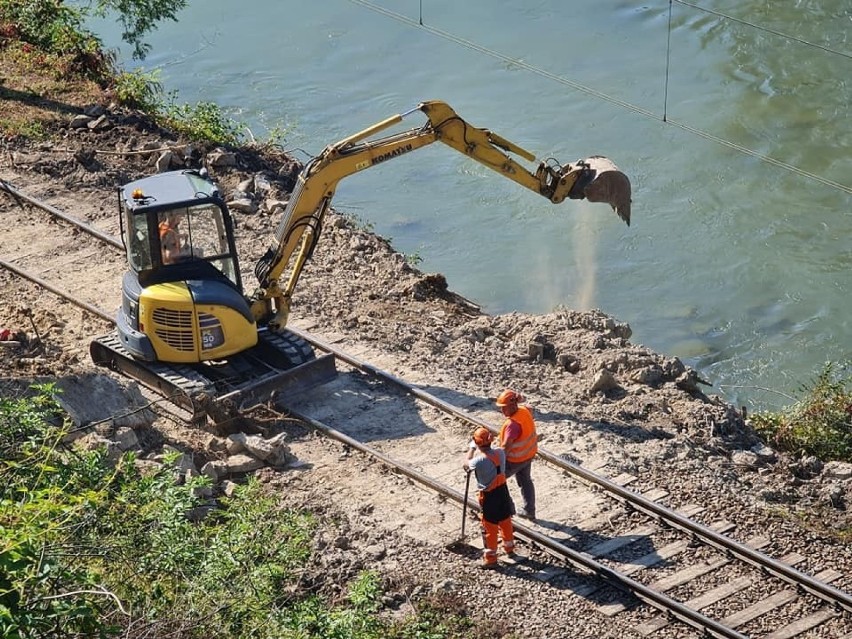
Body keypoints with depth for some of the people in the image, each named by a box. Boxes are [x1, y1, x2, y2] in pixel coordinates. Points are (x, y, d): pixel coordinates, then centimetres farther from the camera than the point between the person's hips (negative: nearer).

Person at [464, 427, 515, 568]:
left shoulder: (480, 460, -29)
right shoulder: (500, 452, -11)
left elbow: (466, 464, -8)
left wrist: (472, 448, 3)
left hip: (488, 496, -6)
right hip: (502, 491, 6)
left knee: (490, 527, 7)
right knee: (505, 521, 24)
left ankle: (490, 558, 17)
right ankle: (509, 547, 44)